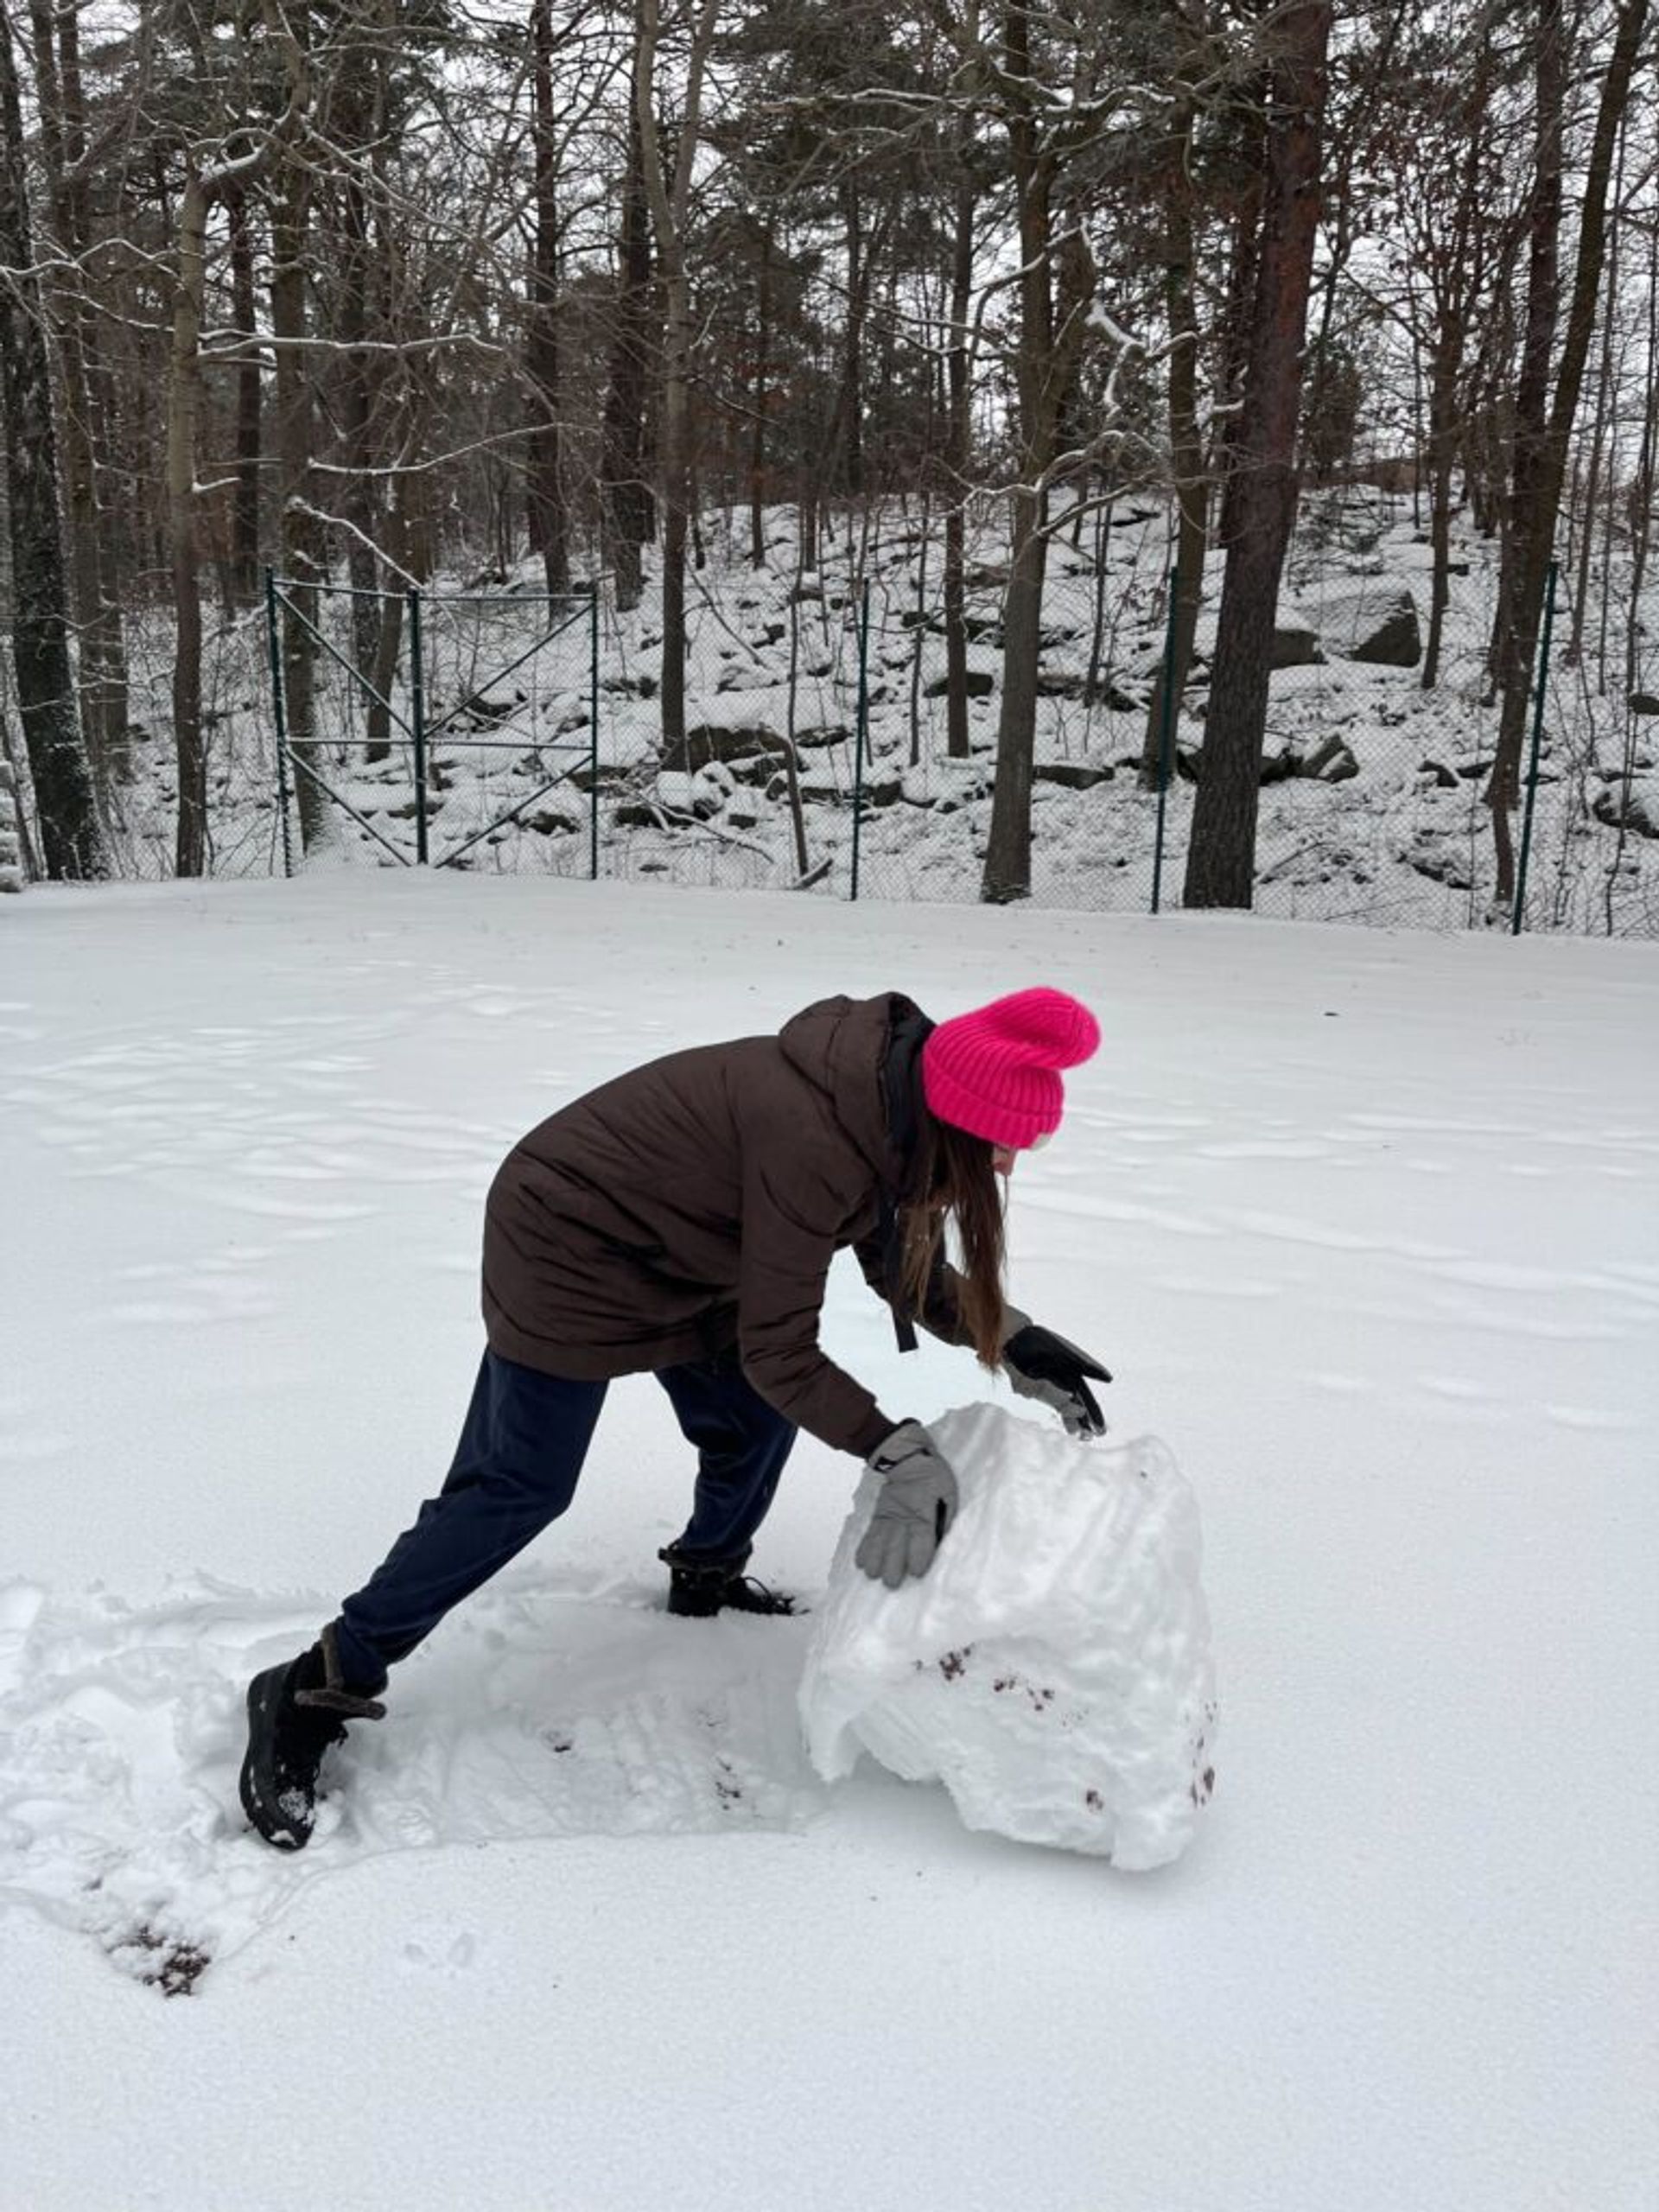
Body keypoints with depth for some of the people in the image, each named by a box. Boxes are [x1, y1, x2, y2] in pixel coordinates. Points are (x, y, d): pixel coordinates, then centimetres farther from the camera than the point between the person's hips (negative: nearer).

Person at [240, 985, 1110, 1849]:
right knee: (517, 1485, -5)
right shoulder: (811, 1142, -36)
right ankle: (317, 1689, 6)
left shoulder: (886, 1101, -9)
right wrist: (897, 1453, -30)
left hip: (671, 1245, 9)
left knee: (752, 1422, 12)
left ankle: (705, 1578, 39)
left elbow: (905, 1263, 4)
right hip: (565, 1240, -9)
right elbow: (778, 1353, -29)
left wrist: (1011, 1339, -6)